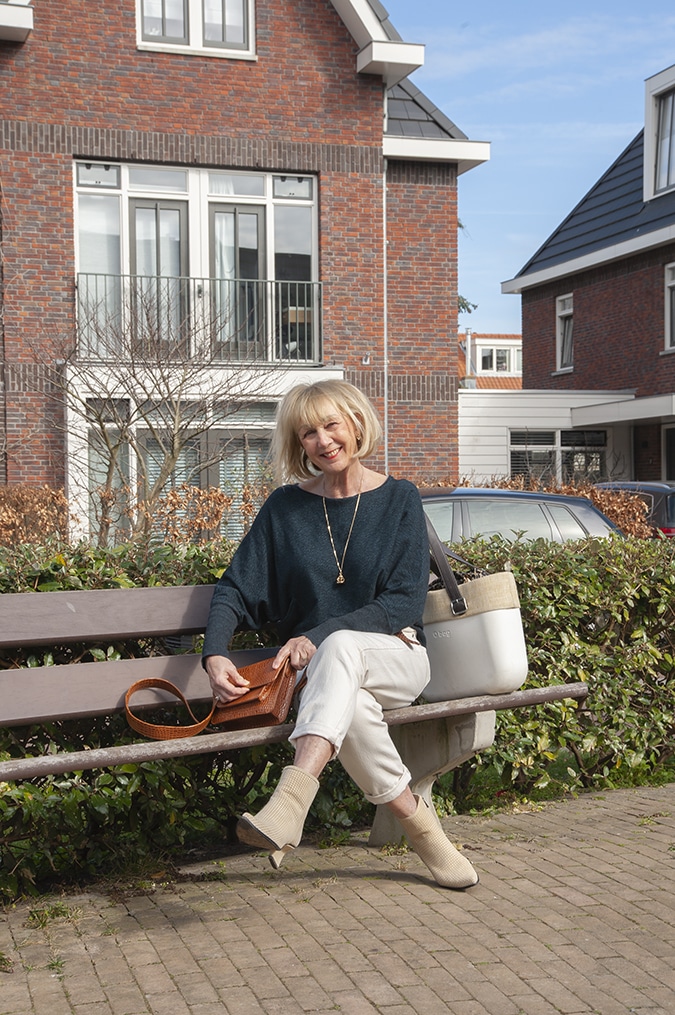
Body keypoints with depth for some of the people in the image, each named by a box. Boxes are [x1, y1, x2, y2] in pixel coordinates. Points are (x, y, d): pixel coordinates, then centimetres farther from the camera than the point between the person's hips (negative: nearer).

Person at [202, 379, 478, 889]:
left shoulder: (399, 499, 2)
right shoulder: (285, 507, 7)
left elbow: (405, 602, -6)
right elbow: (236, 588, 4)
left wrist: (319, 636, -18)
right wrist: (215, 655, -17)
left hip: (395, 657, -1)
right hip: (316, 664, 2)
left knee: (339, 647, -38)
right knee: (348, 703, -37)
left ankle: (291, 799, -55)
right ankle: (417, 820, -22)